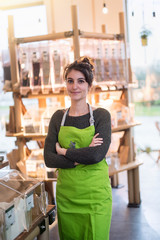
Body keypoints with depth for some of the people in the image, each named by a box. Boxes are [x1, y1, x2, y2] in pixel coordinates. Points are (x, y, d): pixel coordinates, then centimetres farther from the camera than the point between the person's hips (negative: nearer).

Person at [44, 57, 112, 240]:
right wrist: (81, 158, -15)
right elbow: (48, 159, -3)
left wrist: (63, 151, -9)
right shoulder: (58, 117, 5)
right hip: (66, 195, 3)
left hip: (95, 195, -3)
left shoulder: (101, 115, -4)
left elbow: (98, 154, -19)